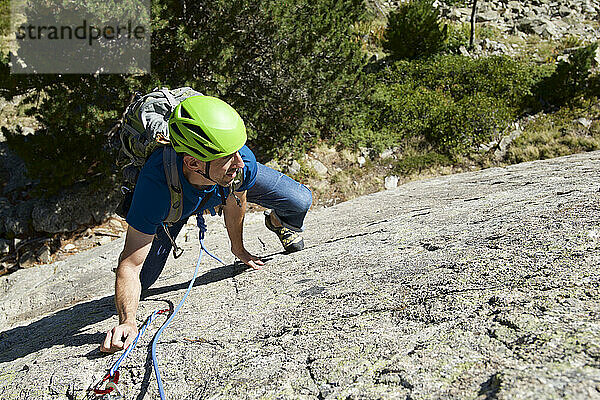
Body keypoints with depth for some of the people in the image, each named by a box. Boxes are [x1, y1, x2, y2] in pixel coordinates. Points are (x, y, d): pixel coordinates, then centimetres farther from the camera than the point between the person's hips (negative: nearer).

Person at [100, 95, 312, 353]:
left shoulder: (242, 162, -40)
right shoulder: (157, 184, -47)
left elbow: (235, 201, -14)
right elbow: (130, 266, -38)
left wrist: (238, 247, 2)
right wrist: (127, 322, -52)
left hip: (226, 184, 2)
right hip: (177, 203, -1)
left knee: (300, 202, -10)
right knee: (142, 278, -4)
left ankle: (279, 222, 27)